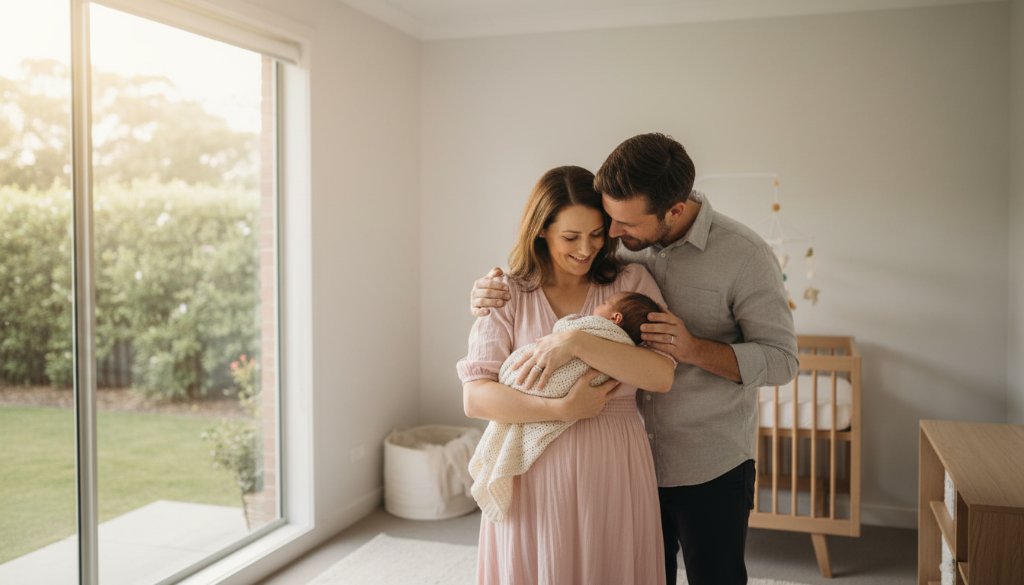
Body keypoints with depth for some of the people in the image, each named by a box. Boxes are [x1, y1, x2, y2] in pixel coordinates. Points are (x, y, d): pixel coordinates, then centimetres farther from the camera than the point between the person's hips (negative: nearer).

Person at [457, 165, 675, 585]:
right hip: (533, 473, 0)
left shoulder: (631, 282, 0)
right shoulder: (507, 295, -1)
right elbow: (475, 399, -9)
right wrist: (562, 409, -20)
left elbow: (662, 375, -13)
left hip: (613, 472, 1)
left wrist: (575, 342, -21)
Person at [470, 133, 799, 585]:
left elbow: (780, 359, -13)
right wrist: (492, 292, -13)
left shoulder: (744, 255, -16)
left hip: (712, 472, -4)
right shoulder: (623, 244, -5)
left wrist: (694, 348, -29)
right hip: (633, 463, 4)